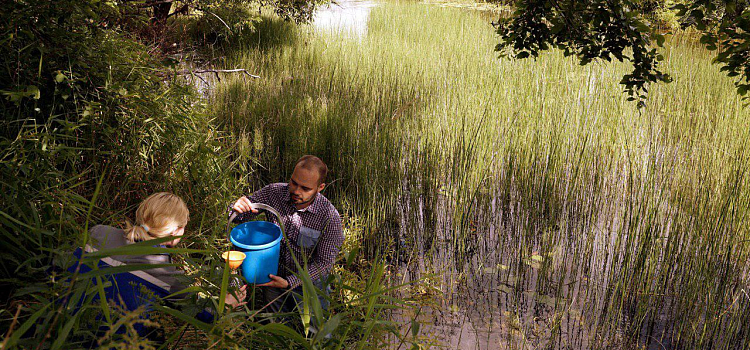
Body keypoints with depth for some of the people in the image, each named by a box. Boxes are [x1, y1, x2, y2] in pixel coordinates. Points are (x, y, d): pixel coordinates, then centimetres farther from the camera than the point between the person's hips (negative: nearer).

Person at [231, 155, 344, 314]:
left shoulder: (330, 217, -24)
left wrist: (289, 282, -27)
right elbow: (237, 217, -5)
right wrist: (237, 209, -29)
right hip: (273, 276, 3)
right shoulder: (274, 192, -15)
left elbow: (324, 263, -18)